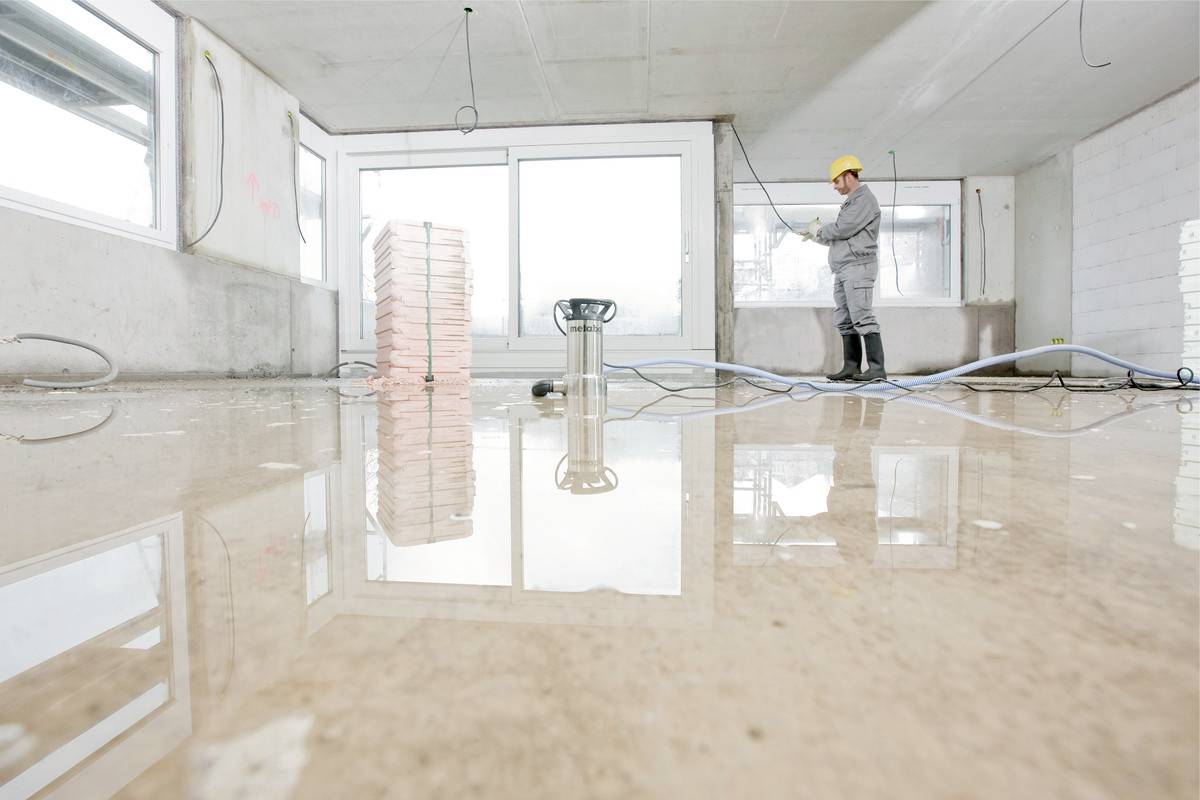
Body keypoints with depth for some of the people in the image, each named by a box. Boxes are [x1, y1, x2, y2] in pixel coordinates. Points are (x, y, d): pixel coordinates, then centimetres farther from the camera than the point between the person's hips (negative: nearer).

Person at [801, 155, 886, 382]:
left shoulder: (865, 199, -4)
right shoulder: (851, 202, 25)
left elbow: (842, 229, -15)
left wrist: (818, 230, 1)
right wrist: (816, 235, 15)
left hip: (858, 266, -10)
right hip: (842, 270, 10)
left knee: (862, 318, -14)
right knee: (844, 321, 6)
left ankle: (877, 368, -12)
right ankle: (851, 367, 9)